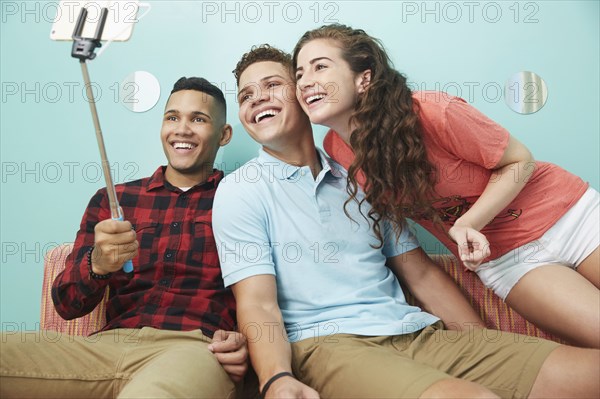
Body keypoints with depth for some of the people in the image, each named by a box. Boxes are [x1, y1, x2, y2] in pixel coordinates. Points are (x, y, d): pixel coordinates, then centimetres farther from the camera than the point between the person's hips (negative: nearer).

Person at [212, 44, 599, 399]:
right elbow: (257, 303, -7)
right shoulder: (239, 191, 4)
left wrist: (491, 352, 13)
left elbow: (421, 274, 18)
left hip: (417, 331, 6)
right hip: (328, 343, -5)